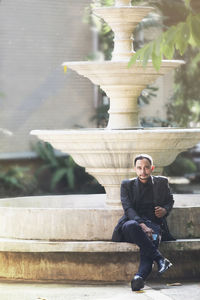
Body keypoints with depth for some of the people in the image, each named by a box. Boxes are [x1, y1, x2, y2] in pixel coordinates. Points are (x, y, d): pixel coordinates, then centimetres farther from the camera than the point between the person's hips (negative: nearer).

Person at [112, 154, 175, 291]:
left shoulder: (162, 182, 17)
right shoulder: (127, 185, 12)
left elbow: (170, 201, 31)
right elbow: (128, 208, -1)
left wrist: (165, 210, 4)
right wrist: (142, 224, -19)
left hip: (154, 223, 0)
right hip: (135, 221, 0)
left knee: (152, 238, -37)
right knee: (129, 226, -39)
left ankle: (140, 276, -60)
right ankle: (160, 259, -40)